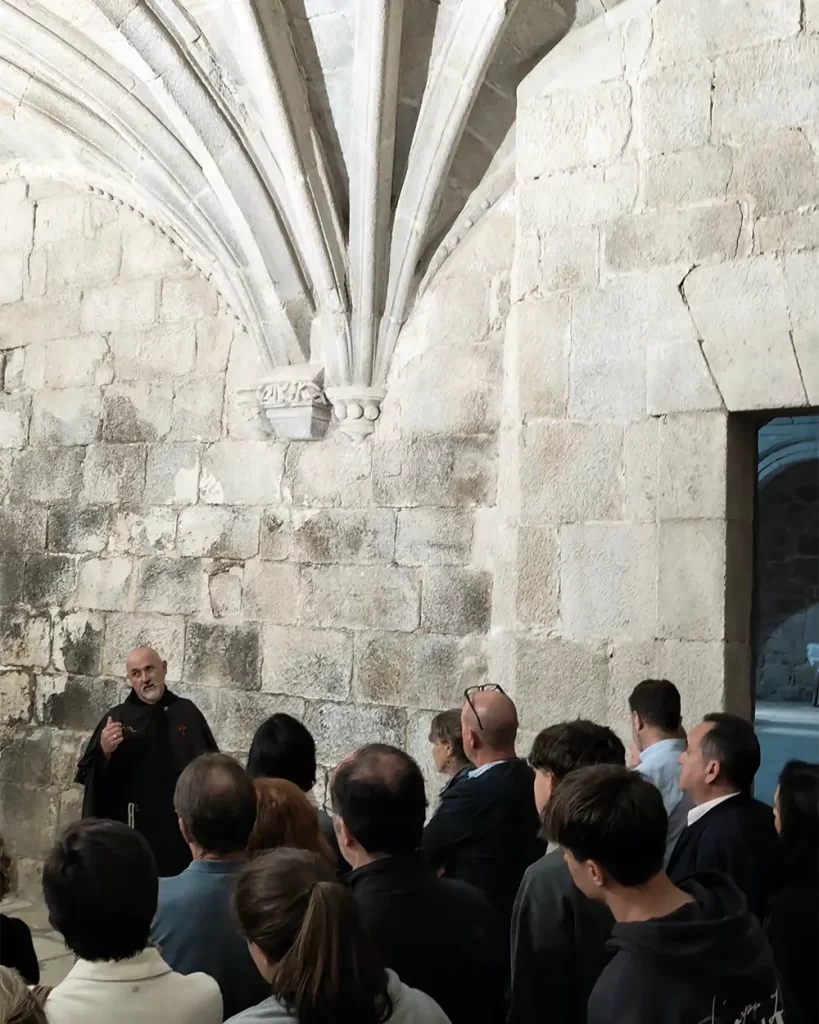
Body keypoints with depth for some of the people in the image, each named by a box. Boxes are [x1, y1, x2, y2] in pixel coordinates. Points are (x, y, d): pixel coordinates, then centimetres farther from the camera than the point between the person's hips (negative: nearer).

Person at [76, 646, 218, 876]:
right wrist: (104, 751, -19)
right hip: (131, 829, -1)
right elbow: (88, 775, 0)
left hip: (179, 827, 1)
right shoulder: (117, 718, 3)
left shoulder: (187, 712, 5)